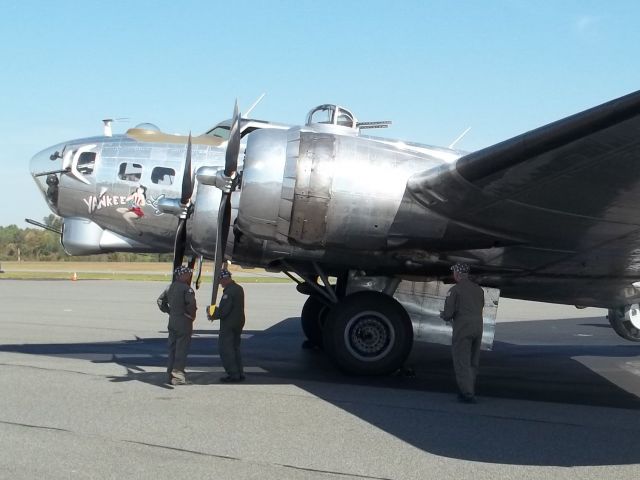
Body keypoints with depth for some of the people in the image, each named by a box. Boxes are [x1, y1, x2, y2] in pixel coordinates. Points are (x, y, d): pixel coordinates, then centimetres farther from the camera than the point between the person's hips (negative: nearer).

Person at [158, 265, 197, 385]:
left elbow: (160, 300, 18)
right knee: (181, 351, -1)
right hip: (184, 323, -8)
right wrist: (192, 315, -10)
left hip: (172, 322, 8)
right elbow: (191, 303, -26)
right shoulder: (186, 288, -16)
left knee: (172, 349, 14)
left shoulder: (170, 287, 10)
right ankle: (177, 377, 0)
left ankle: (170, 375, 20)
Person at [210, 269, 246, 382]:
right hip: (238, 323, 10)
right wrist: (216, 312, 14)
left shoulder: (229, 291, -20)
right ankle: (240, 373, 18)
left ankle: (233, 374, -1)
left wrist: (214, 315, -4)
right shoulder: (239, 289, 10)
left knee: (225, 349, -1)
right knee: (235, 348, 16)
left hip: (228, 325, -10)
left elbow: (223, 311, -22)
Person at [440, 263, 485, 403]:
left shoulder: (455, 290, -7)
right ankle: (470, 390, 20)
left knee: (462, 362, -2)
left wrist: (443, 315, 13)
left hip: (462, 328, -6)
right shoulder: (479, 289, 13)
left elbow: (448, 313, -12)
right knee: (473, 362, 15)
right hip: (478, 327, 7)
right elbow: (480, 309, 17)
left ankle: (467, 393, -7)